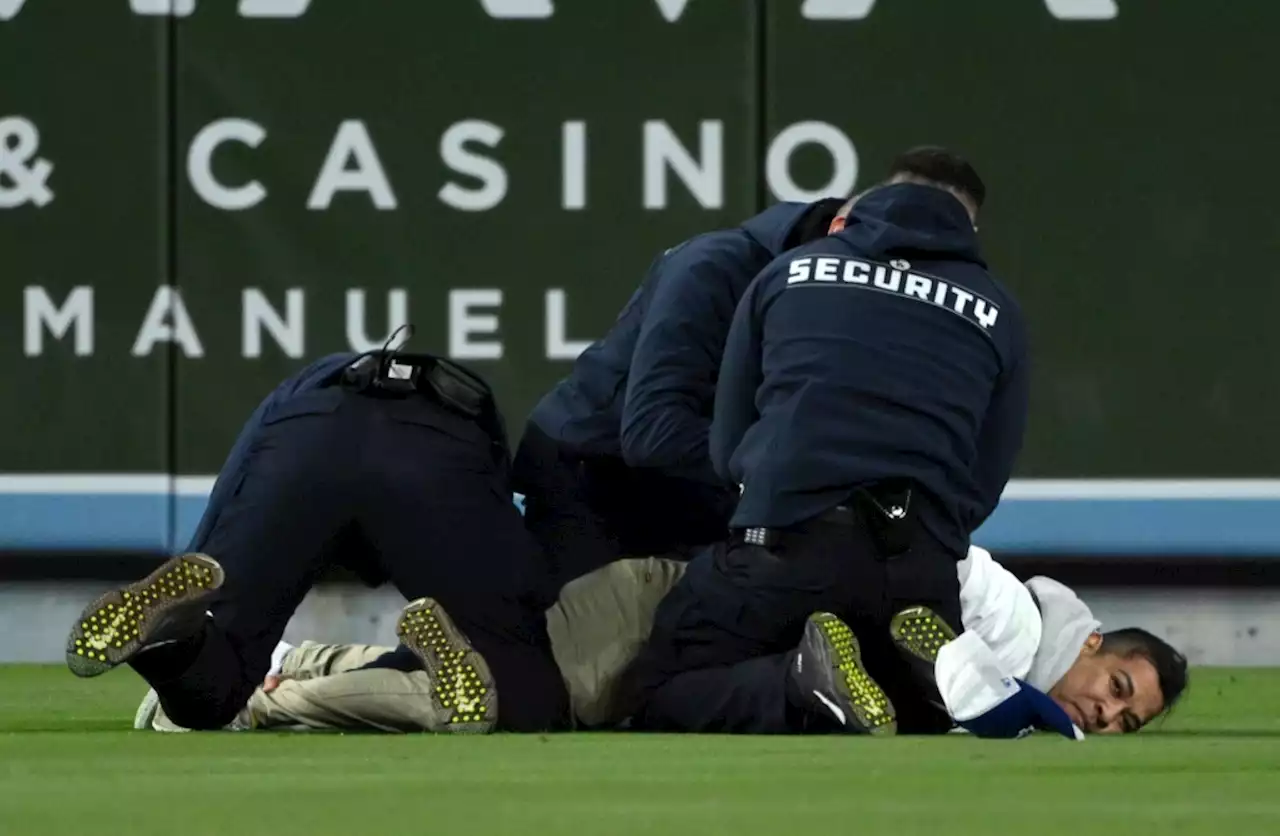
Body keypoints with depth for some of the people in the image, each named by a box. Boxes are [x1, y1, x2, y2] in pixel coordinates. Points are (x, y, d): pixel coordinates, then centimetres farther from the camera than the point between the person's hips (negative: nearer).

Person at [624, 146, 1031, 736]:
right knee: (922, 714, 28)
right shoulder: (996, 314, 15)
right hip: (918, 571, 2)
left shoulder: (789, 273, 14)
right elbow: (983, 486, 17)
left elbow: (726, 447, 18)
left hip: (785, 553, -2)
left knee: (662, 699, 9)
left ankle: (805, 686, -19)